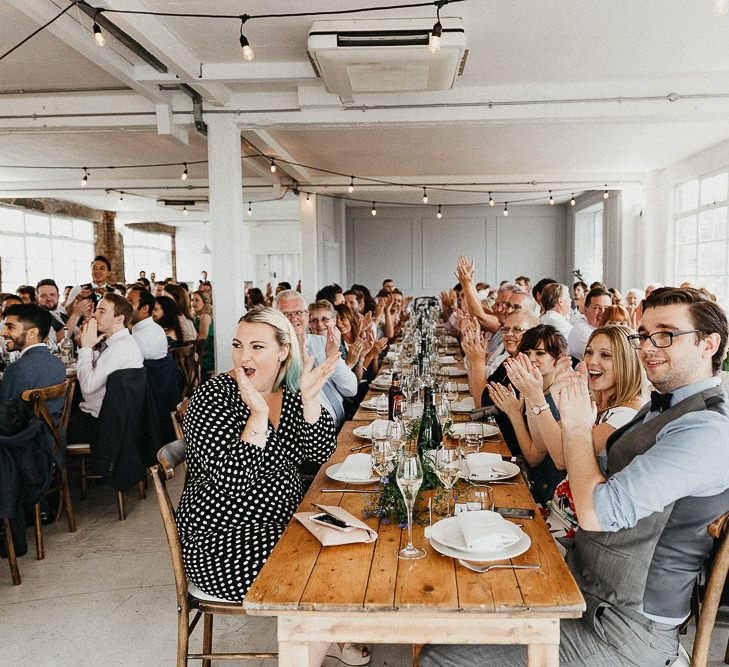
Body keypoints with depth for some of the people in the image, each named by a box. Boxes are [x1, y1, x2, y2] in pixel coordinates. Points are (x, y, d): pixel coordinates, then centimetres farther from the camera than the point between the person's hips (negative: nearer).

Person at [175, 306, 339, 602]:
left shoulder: (289, 390, 3)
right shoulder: (212, 397, -16)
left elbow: (321, 453, -3)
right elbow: (233, 483, -25)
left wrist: (310, 399, -15)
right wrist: (259, 413, -32)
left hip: (284, 522, 7)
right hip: (219, 539, -6)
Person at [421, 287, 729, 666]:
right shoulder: (660, 407, 10)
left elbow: (596, 513, -27)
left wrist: (577, 426, -13)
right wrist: (574, 418, 0)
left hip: (625, 634, -9)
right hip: (580, 587, 9)